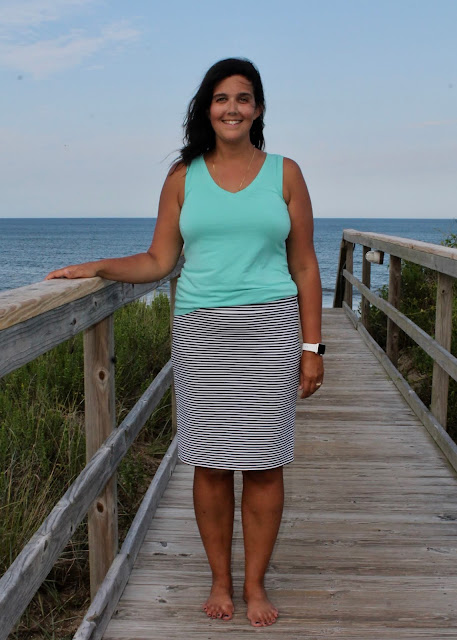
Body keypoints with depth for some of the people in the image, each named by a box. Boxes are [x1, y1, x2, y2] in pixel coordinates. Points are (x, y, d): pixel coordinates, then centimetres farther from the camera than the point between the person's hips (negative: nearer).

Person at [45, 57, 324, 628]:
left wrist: (311, 347, 2)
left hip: (269, 331, 0)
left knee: (263, 464, 3)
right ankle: (220, 580, 24)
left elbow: (304, 265, 6)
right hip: (201, 333, 1)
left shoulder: (284, 174, 6)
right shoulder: (183, 177, 8)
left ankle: (255, 584, 20)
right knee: (210, 464, 5)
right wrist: (96, 268, -7)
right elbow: (159, 261, 8)